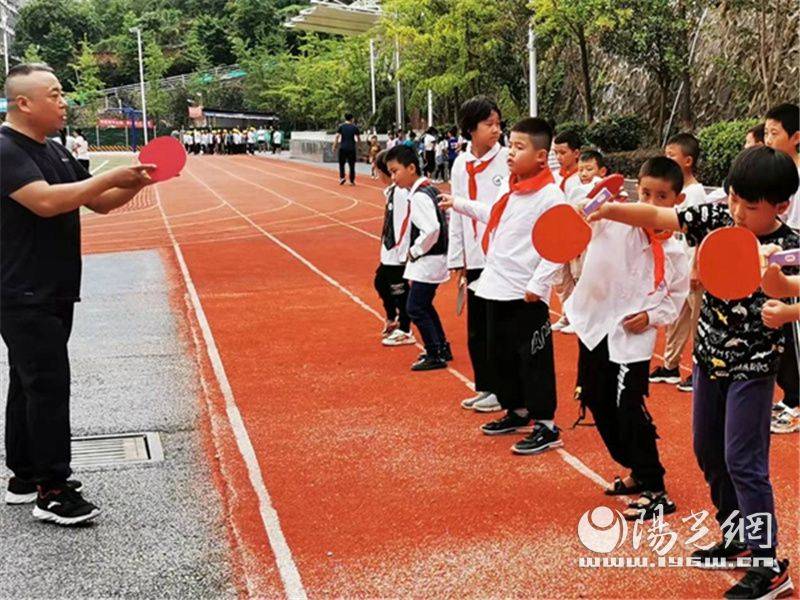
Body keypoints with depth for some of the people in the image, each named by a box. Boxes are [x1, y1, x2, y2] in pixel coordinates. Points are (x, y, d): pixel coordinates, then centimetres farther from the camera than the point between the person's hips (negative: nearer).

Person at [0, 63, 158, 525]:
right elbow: (45, 201, -29)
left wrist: (135, 183, -2)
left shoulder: (56, 152, 14)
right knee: (49, 386, -10)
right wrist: (110, 177, -25)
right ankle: (52, 492, -4)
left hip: (54, 295, 9)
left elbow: (100, 203, 17)